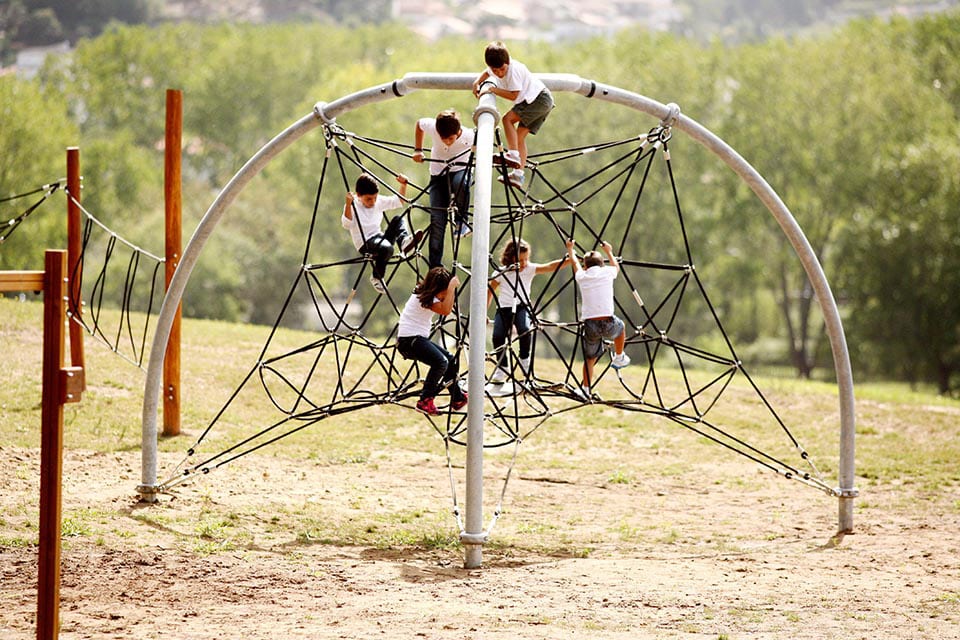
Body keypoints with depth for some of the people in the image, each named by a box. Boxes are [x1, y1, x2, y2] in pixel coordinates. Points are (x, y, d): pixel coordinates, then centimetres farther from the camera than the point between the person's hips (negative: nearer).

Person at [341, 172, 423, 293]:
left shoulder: (379, 202, 10)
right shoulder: (354, 206, -8)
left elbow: (400, 201, 18)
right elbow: (346, 224, -25)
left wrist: (403, 185, 4)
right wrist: (348, 204, -36)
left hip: (379, 237, 7)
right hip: (365, 244, -7)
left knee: (398, 219, -9)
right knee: (386, 248, -37)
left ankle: (404, 241, -32)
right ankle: (376, 278, -20)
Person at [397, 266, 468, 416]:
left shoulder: (428, 294, 10)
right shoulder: (423, 297, -18)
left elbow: (449, 306, 19)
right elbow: (446, 310, -32)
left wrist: (452, 288, 8)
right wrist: (451, 287, -28)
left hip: (420, 338, 10)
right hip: (408, 340, -10)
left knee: (451, 360, 12)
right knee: (440, 361, -27)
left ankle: (457, 398, 25)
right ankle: (425, 401, -22)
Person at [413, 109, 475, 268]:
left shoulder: (470, 137, -25)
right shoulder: (432, 127, -22)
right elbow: (419, 124, 3)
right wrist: (418, 150, 2)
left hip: (460, 170, -1)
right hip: (438, 176, 1)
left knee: (461, 182, -40)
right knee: (437, 220, -10)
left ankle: (461, 220, -16)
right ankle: (435, 266, -3)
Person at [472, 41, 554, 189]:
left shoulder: (513, 70, -25)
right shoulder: (496, 67, 1)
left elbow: (513, 95, -26)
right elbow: (487, 73, 25)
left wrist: (493, 89, -22)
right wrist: (477, 83, 7)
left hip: (540, 98, -10)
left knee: (508, 119, -19)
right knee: (520, 136, 3)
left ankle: (513, 155, -24)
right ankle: (518, 174, -3)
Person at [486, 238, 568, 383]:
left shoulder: (529, 269, -1)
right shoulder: (501, 273, -1)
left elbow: (549, 267, -15)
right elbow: (490, 291, 10)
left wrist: (568, 260, -30)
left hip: (522, 307, -1)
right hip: (504, 307, 1)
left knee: (525, 330, -29)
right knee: (498, 336, -16)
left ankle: (525, 359, -4)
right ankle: (502, 367, 6)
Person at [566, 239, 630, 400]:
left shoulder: (581, 276, 12)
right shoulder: (607, 272, 8)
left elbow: (575, 262, 35)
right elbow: (616, 266, 34)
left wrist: (570, 249, 54)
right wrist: (609, 252, 52)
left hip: (590, 324, 1)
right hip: (607, 323, -1)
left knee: (590, 357, 13)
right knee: (620, 327, 32)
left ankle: (585, 389, 6)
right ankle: (619, 358, 41)